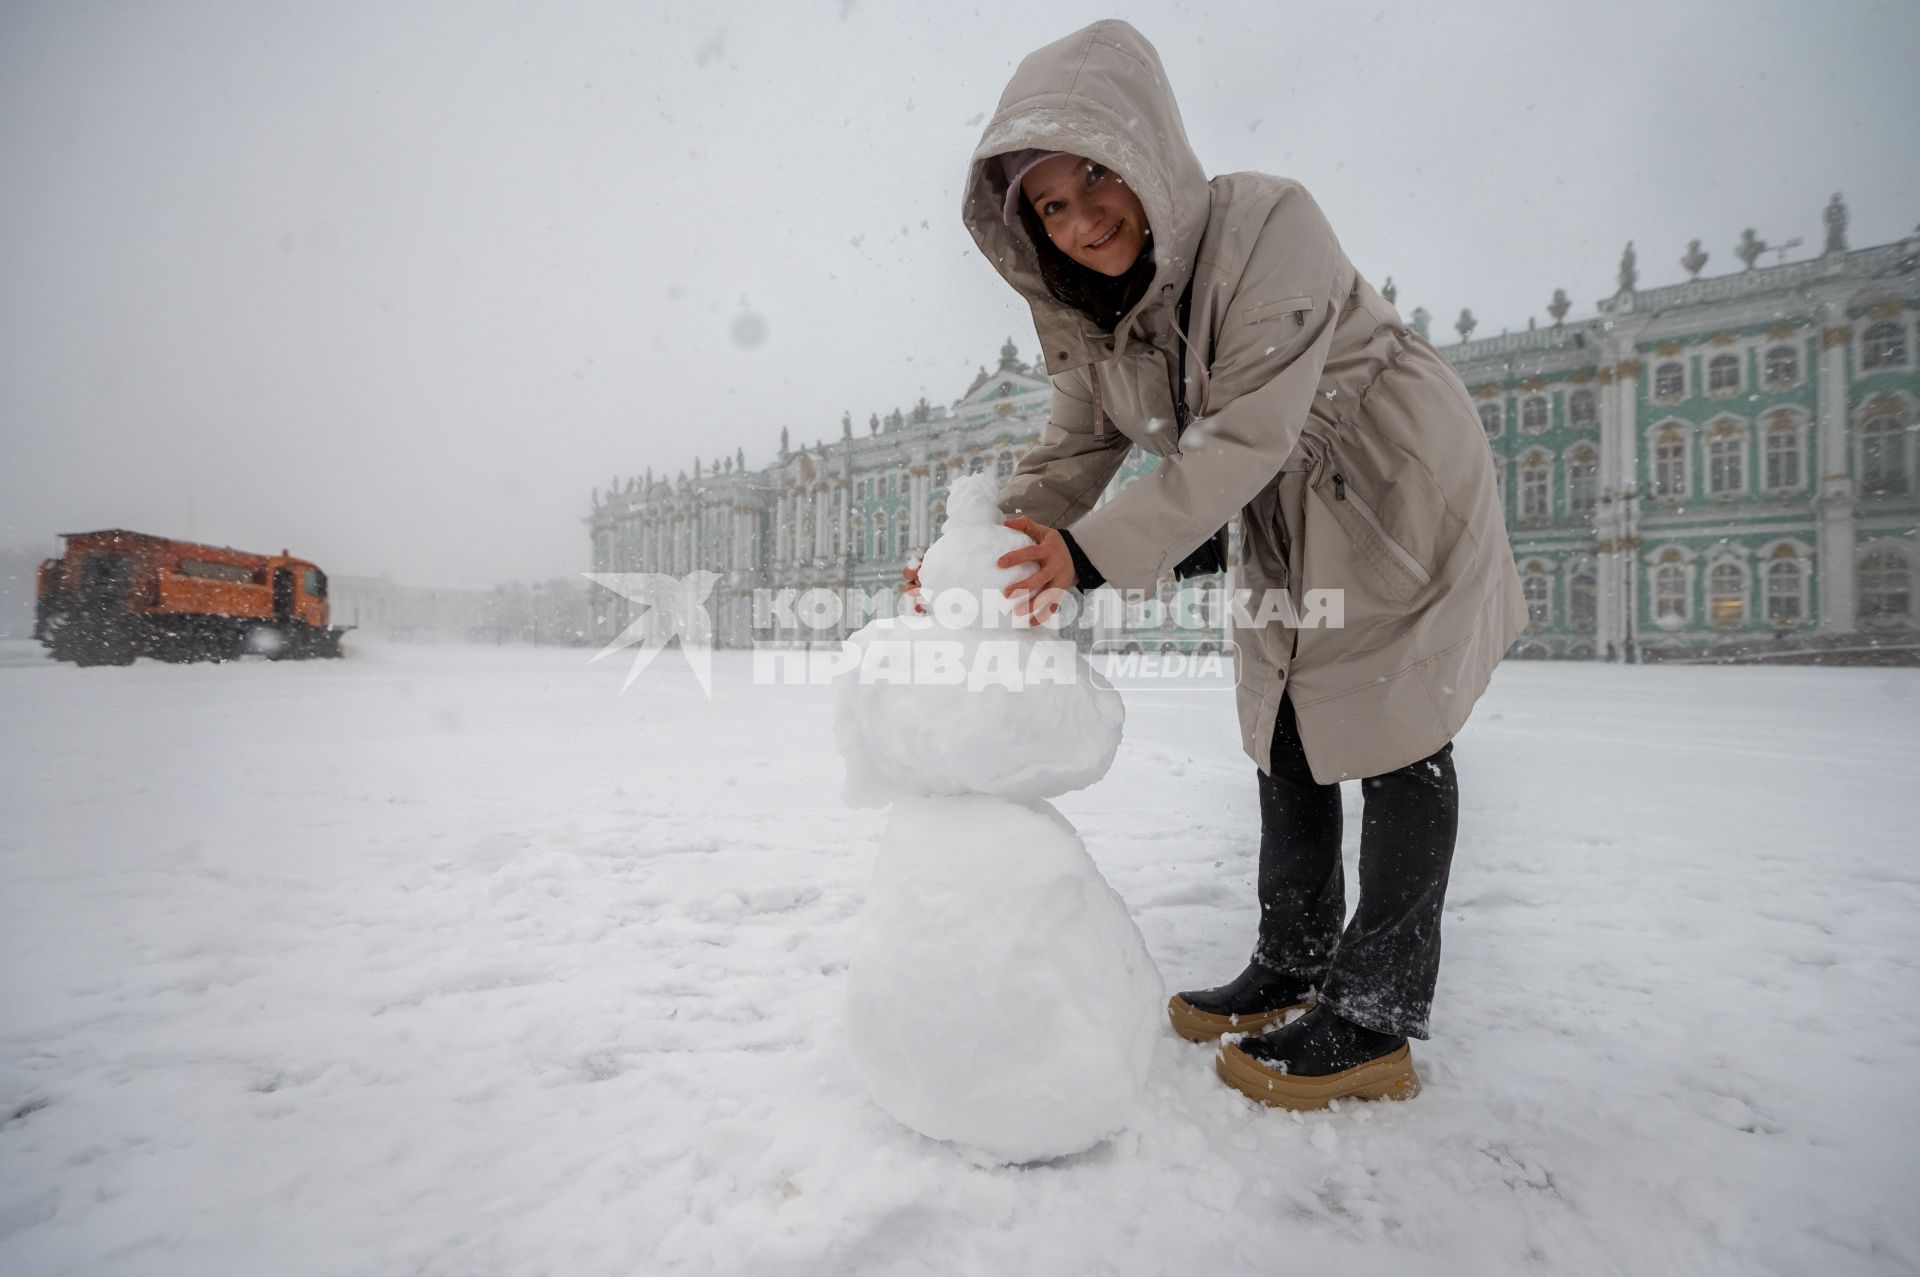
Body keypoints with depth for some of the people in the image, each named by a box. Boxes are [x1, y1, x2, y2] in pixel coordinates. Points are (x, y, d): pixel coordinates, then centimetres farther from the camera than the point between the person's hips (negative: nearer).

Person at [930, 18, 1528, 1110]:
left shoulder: (1267, 223, -27)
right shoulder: (1090, 314, -5)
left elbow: (1249, 432, -34)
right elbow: (1075, 449, -7)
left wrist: (1098, 552, -41)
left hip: (1404, 487, -7)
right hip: (1287, 523, 7)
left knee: (1396, 732, -6)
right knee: (1288, 733, 9)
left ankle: (1377, 1021, 5)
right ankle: (1294, 969, 23)